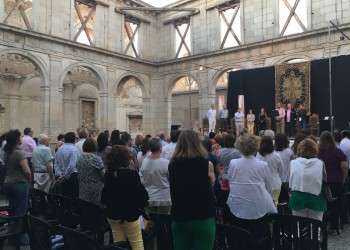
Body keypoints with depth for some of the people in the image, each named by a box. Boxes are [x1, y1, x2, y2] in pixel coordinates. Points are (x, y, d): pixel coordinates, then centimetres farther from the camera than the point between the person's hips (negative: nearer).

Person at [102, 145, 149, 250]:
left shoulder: (108, 174, -3)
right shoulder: (132, 174, -20)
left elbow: (105, 193, 8)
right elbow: (141, 193, -16)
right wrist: (143, 204, 3)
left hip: (112, 214, 6)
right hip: (129, 214, -6)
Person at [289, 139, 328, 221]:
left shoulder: (293, 163, -8)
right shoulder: (320, 164, -8)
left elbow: (290, 183, 0)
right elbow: (325, 183, 2)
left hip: (298, 198, 0)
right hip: (316, 199, 0)